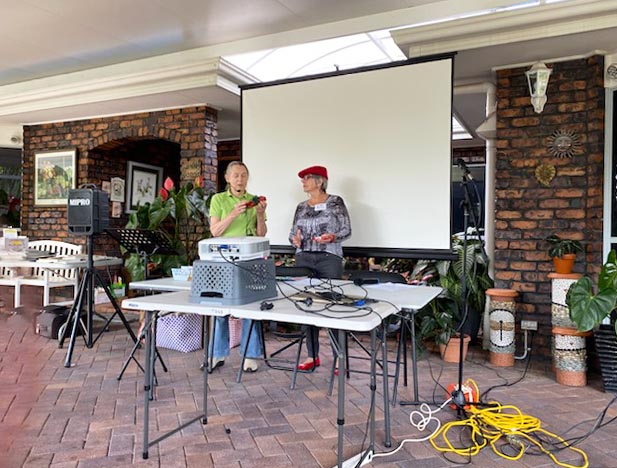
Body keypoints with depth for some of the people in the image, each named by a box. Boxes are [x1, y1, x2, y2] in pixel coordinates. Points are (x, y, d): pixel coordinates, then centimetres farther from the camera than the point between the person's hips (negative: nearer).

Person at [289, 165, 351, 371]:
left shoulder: (335, 202, 1)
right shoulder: (301, 207, 13)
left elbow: (347, 230, 0)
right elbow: (293, 233, 15)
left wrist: (332, 237, -18)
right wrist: (295, 240, -7)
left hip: (329, 259, -4)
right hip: (304, 259, 5)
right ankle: (312, 356, 17)